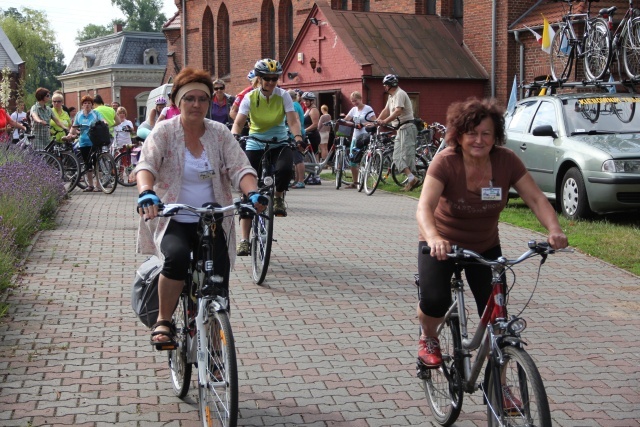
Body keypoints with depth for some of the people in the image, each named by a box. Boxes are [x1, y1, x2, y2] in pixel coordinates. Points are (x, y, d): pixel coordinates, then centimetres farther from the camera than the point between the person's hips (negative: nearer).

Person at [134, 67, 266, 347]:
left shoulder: (219, 133, 4)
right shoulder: (164, 131, -4)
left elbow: (240, 168, -6)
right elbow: (146, 165, -18)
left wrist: (252, 193, -28)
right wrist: (147, 193, -40)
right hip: (174, 221, -2)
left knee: (219, 284, -10)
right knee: (177, 257, -33)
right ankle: (163, 321, -11)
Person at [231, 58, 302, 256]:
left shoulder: (283, 95, -6)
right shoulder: (250, 97, -7)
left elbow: (293, 120, -16)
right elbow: (238, 122, -16)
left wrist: (298, 136, -35)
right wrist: (235, 137, -37)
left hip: (279, 144, 0)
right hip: (255, 145, 1)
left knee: (284, 169, -36)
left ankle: (278, 197, -1)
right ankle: (245, 239, 3)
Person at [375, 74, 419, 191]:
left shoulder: (400, 94, -14)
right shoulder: (391, 96, 18)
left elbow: (398, 111, -27)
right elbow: (386, 110, 21)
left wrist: (385, 121, -34)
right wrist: (376, 121, 9)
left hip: (407, 127, -11)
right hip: (400, 128, 11)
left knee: (406, 154, -13)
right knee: (397, 156, 4)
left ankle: (412, 179, -14)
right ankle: (411, 178, -2)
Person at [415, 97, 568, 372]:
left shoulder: (506, 161, -16)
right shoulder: (445, 162, -25)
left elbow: (536, 198, -17)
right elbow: (424, 207, -37)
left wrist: (554, 230, -37)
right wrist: (433, 238, -57)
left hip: (485, 246, 3)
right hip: (442, 244, -3)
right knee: (435, 301, -25)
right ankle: (428, 338, 11)